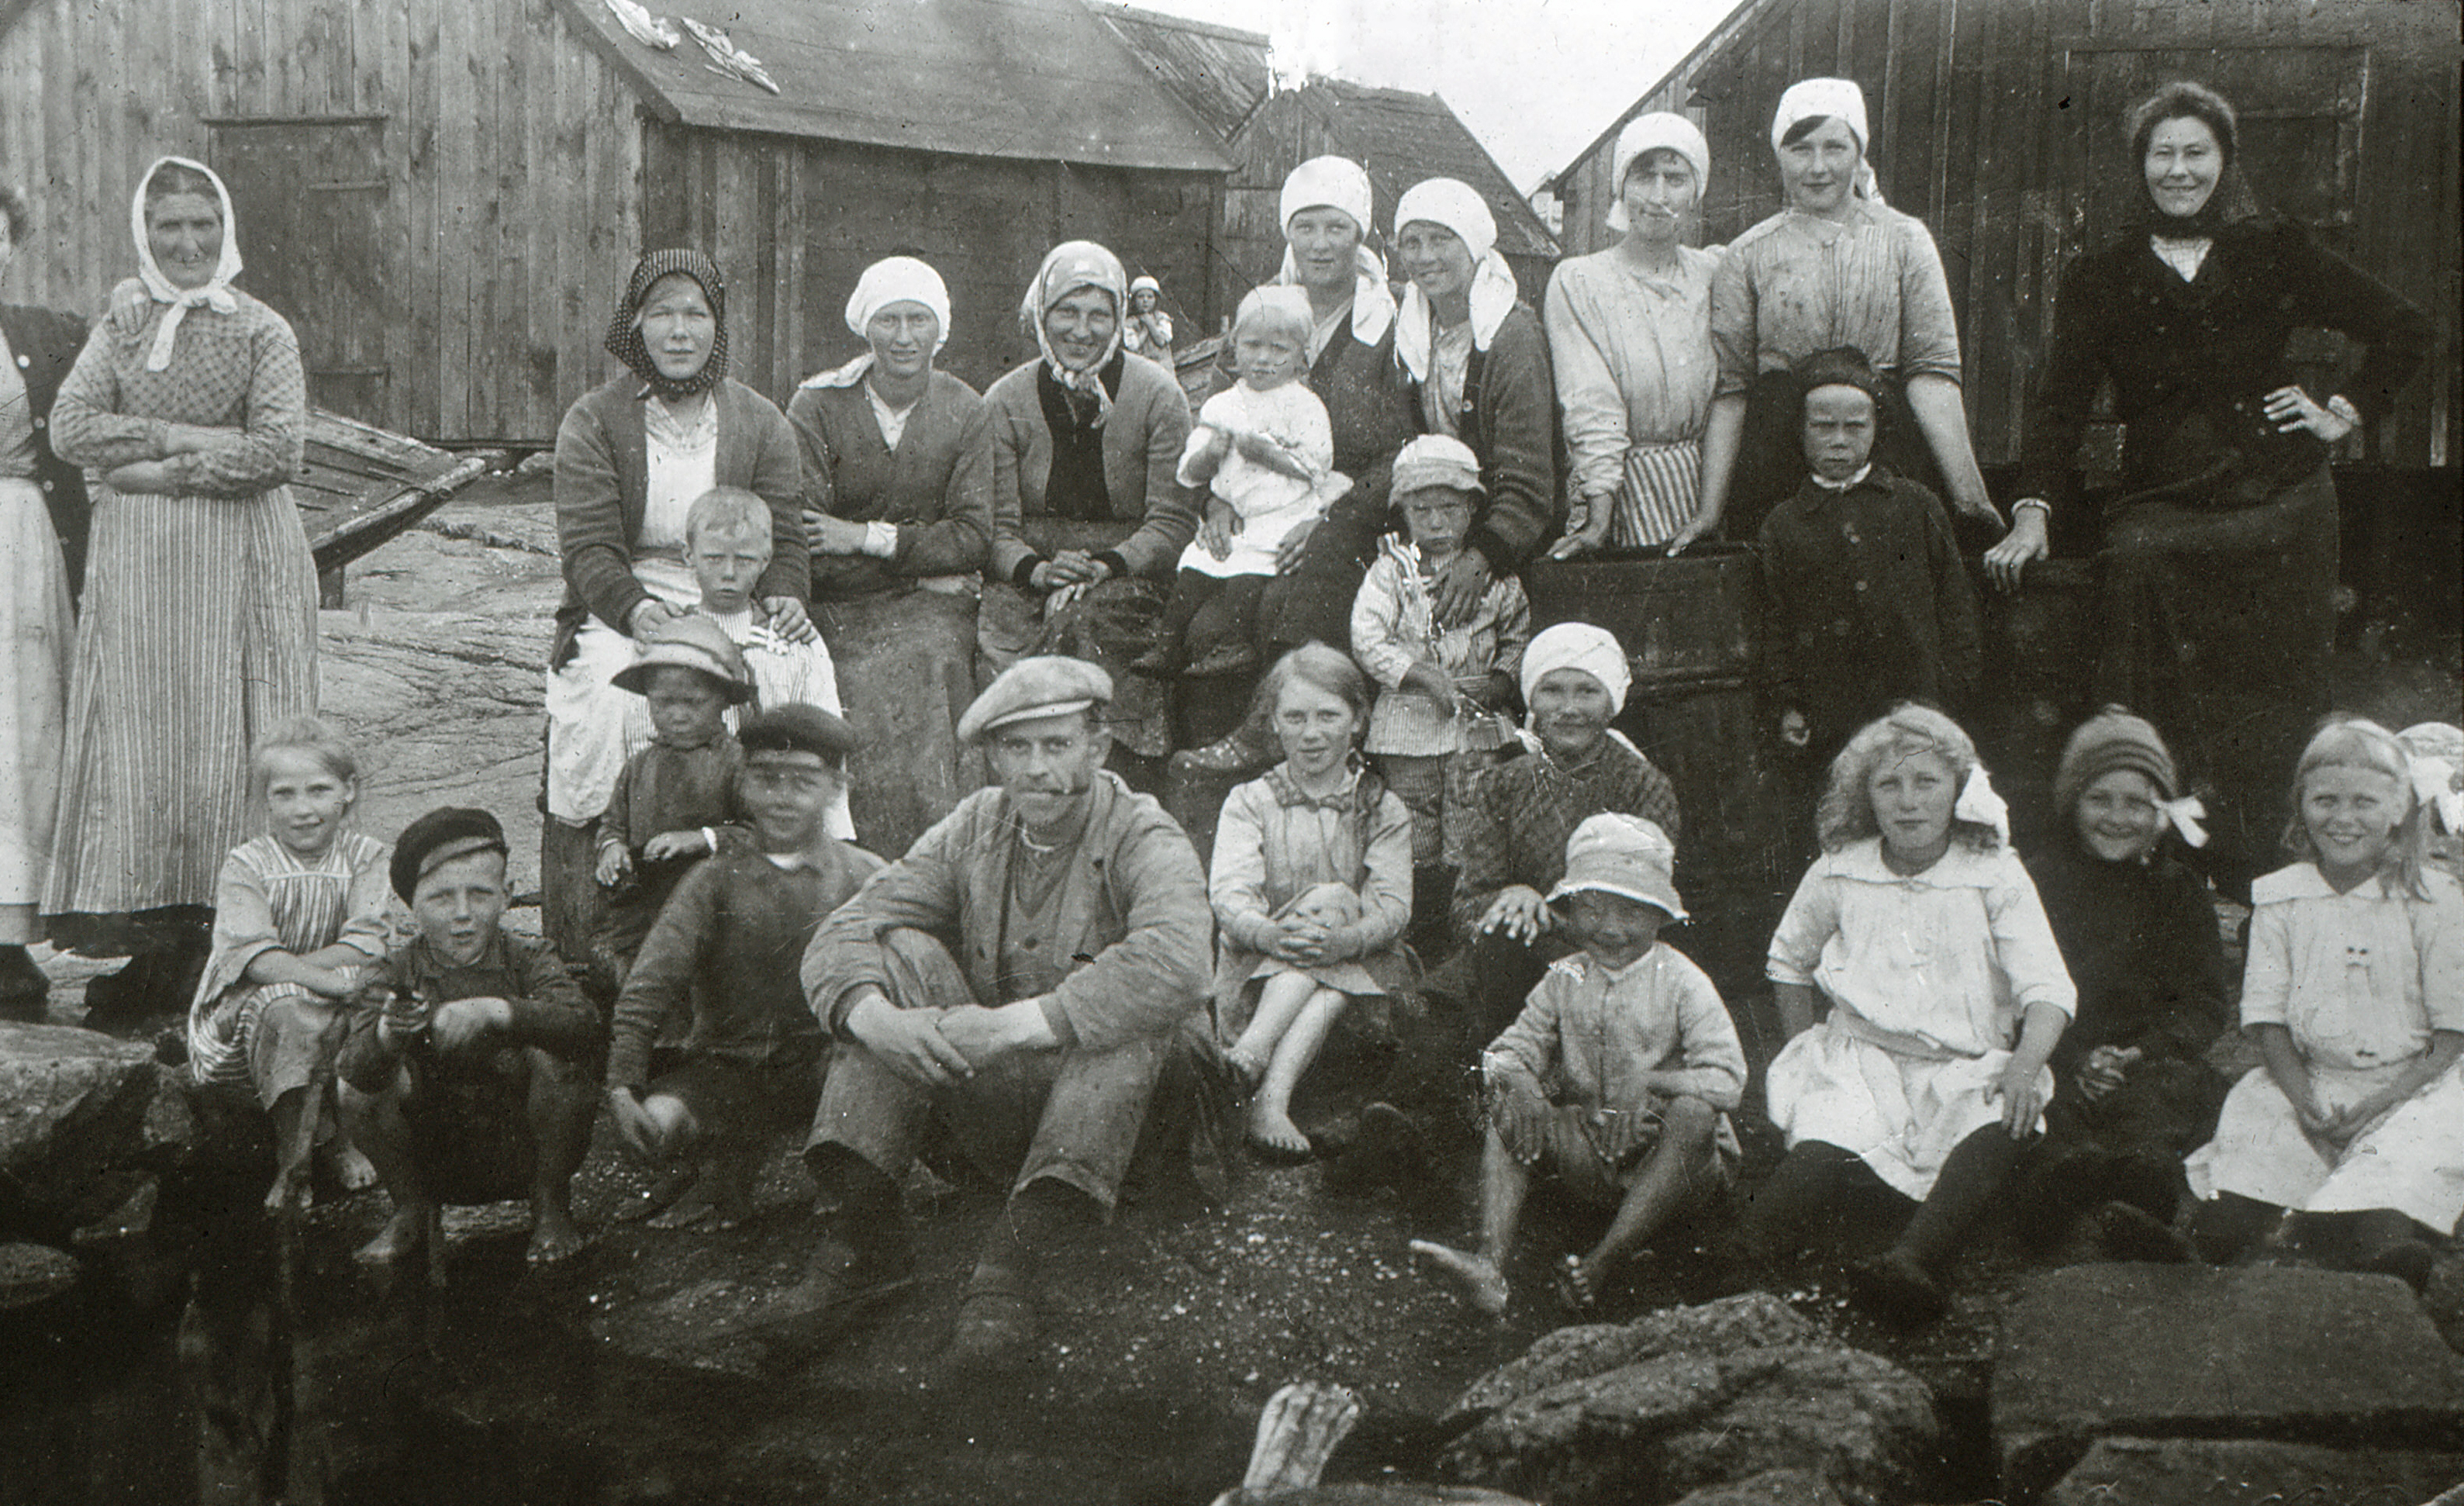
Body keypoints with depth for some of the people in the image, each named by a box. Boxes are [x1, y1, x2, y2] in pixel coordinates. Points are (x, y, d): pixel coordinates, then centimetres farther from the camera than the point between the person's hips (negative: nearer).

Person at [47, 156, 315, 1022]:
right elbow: (68, 428, 1)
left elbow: (279, 449, -9)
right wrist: (188, 437, -9)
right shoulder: (121, 327, 13)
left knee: (229, 736, -3)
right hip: (135, 563, 3)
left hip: (240, 561, -3)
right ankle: (151, 934, 6)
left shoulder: (264, 332, 3)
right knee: (135, 732, 0)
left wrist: (156, 469, -10)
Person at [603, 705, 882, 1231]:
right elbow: (648, 986, -3)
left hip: (822, 1065, -1)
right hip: (726, 1065, 1)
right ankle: (724, 1173, 8)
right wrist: (621, 1087, -17)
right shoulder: (715, 881, 4)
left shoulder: (865, 878, 5)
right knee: (658, 1122, -28)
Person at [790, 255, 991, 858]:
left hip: (929, 613, 2)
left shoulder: (966, 413, 5)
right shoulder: (818, 406, -2)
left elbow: (973, 537, -1)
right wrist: (928, 568, -9)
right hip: (838, 617, -2)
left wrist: (869, 539, -11)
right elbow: (807, 551, -9)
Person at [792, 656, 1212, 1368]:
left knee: (1128, 1004, -31)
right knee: (902, 954, -15)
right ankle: (859, 1230, -21)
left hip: (1100, 1105, -3)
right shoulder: (974, 829, 2)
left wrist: (1013, 1025, -35)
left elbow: (1174, 968, -33)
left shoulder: (1145, 840, -11)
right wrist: (876, 1018, -28)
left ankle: (1013, 1259, -35)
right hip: (985, 1110, 4)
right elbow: (840, 936, -5)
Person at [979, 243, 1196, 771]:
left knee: (1081, 620, -35)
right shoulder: (1006, 402, 7)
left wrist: (1105, 566, -21)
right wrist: (1034, 570, -20)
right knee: (994, 640, -30)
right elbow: (996, 525, 3)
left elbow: (1174, 522, -4)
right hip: (1028, 582, 2)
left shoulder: (1157, 396, 1)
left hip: (1128, 578, -2)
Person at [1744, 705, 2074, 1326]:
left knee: (1998, 1130, -36)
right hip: (1860, 1059, 1)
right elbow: (1788, 964, 24)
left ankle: (1912, 1264, -49)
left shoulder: (1995, 876, 1)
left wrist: (2024, 1065, -26)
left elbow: (2047, 988, -7)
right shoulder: (1836, 875, 6)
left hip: (1968, 1066, -1)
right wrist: (1803, 1044, 12)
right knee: (1823, 1150, -32)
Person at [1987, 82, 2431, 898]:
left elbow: (2405, 331, 17)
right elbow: (2061, 400, 1)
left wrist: (2344, 413, 8)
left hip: (2280, 514, 1)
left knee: (2279, 705, 1)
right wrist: (2033, 509, -11)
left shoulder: (2274, 252, 9)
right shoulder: (2100, 279, 9)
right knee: (2164, 728, -10)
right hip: (2160, 517, -1)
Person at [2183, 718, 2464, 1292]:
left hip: (2408, 1090, -2)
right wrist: (2303, 1101, -11)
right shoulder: (2279, 899, 3)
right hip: (2306, 1081, 2)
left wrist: (2378, 1103, -12)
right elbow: (2268, 1016, 4)